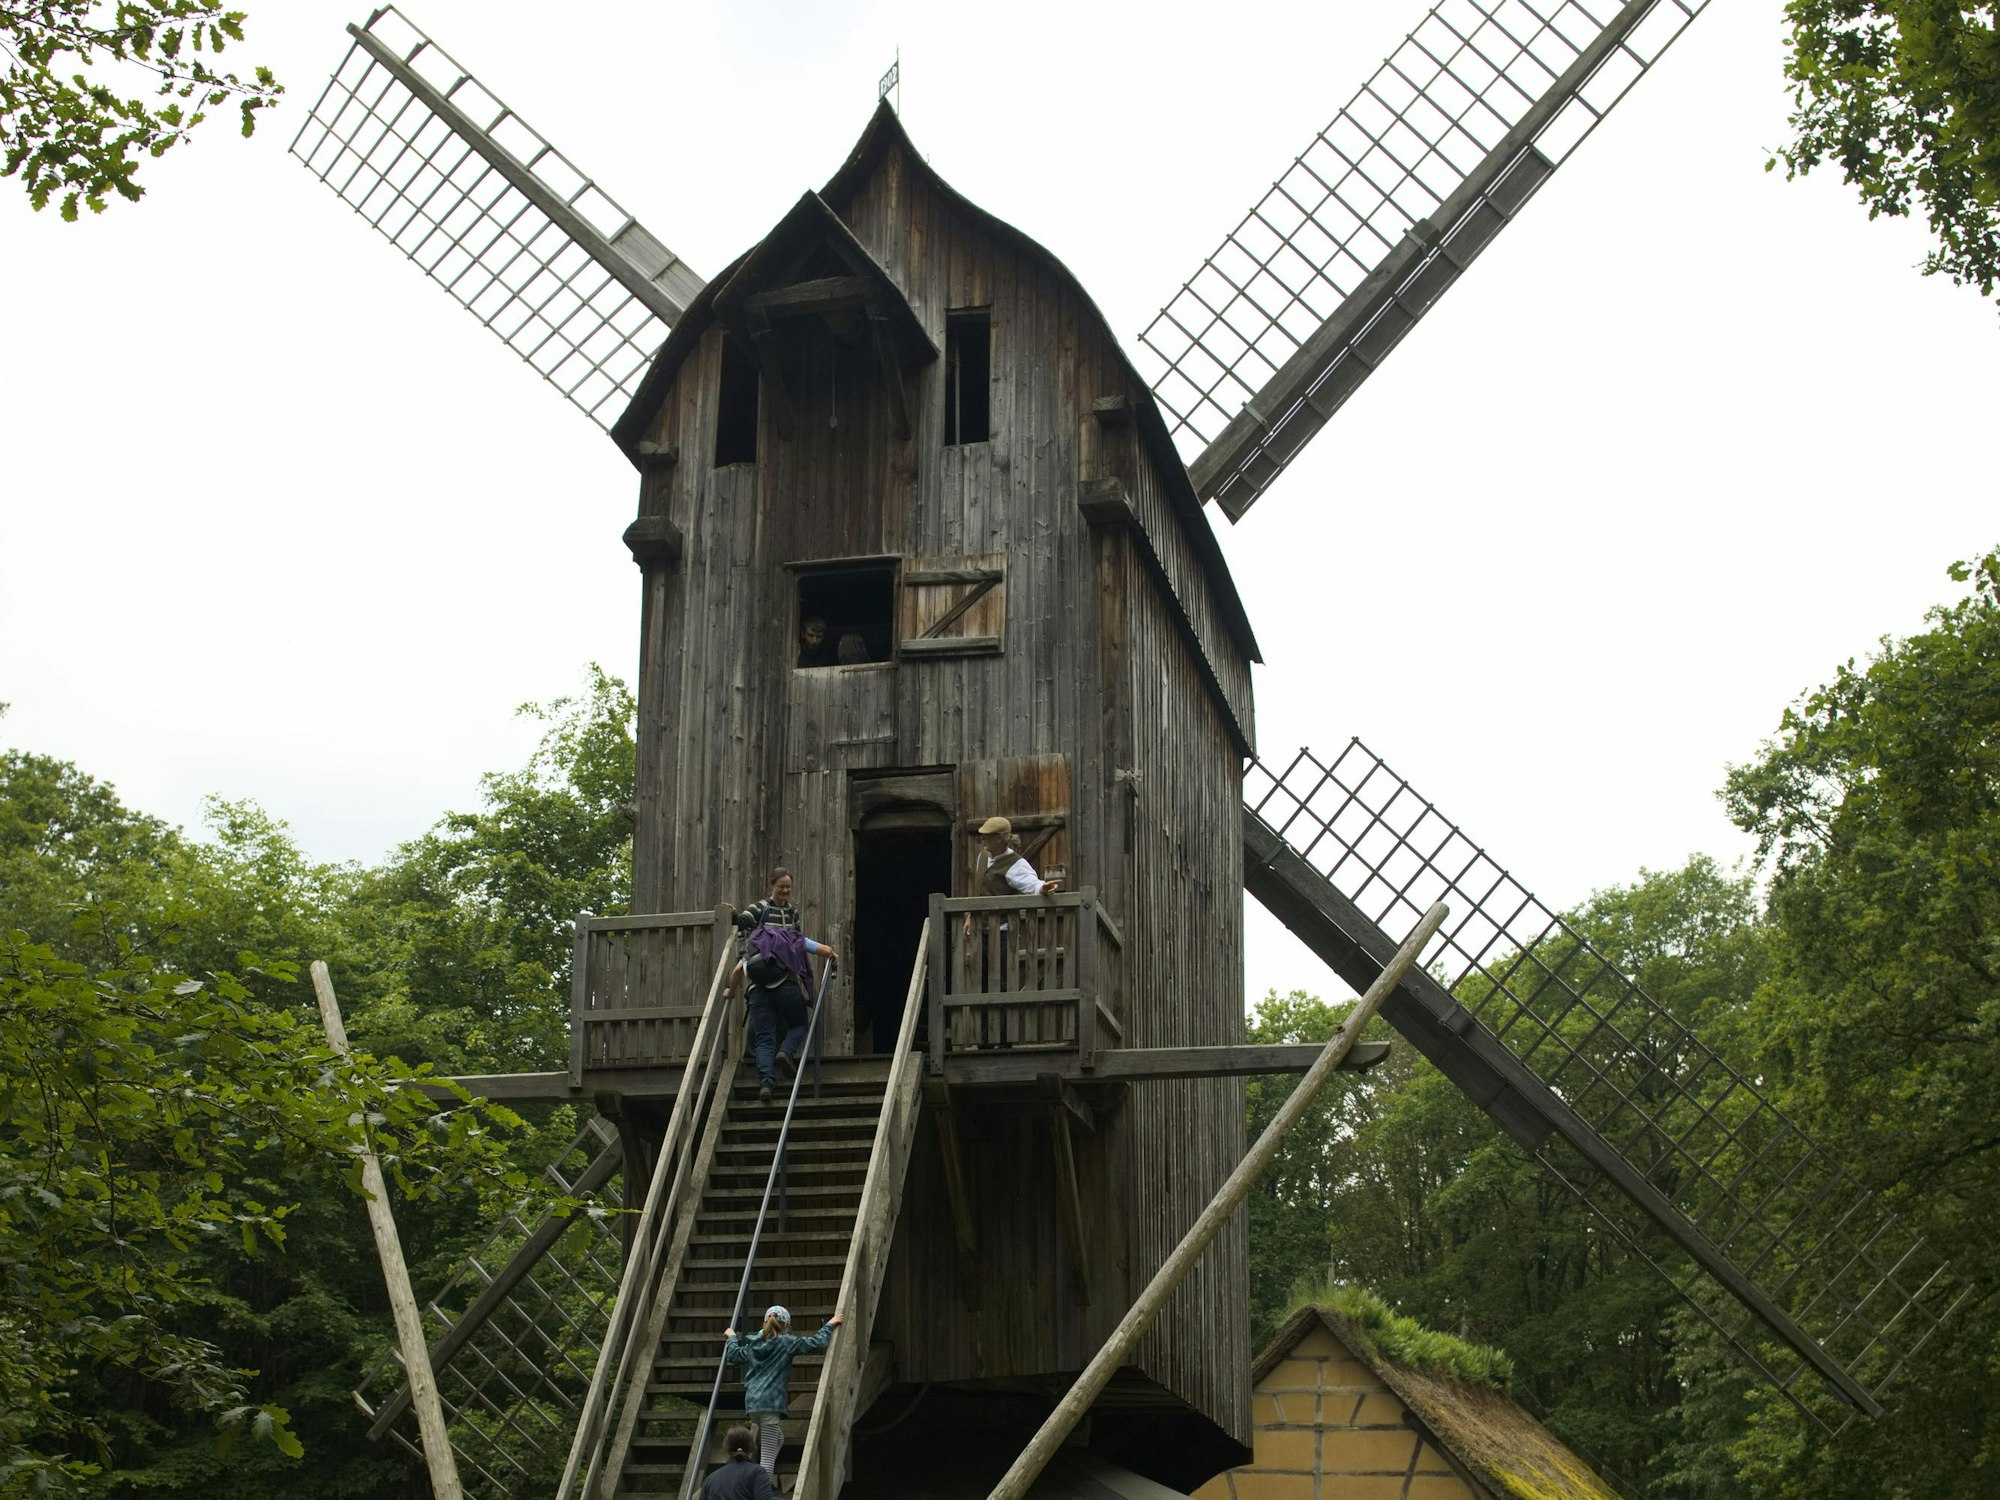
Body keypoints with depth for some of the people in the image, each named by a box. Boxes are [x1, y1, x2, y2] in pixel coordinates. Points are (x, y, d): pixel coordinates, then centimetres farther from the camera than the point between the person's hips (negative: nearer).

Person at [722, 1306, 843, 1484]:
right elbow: (816, 1343, -6)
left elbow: (733, 1355, 29)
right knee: (769, 1453, -8)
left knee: (778, 1439, 25)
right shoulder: (787, 1342, -1)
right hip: (771, 1403, -7)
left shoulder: (754, 1343, 16)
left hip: (752, 1402, 7)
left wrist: (732, 1338, 46)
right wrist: (830, 1325, 8)